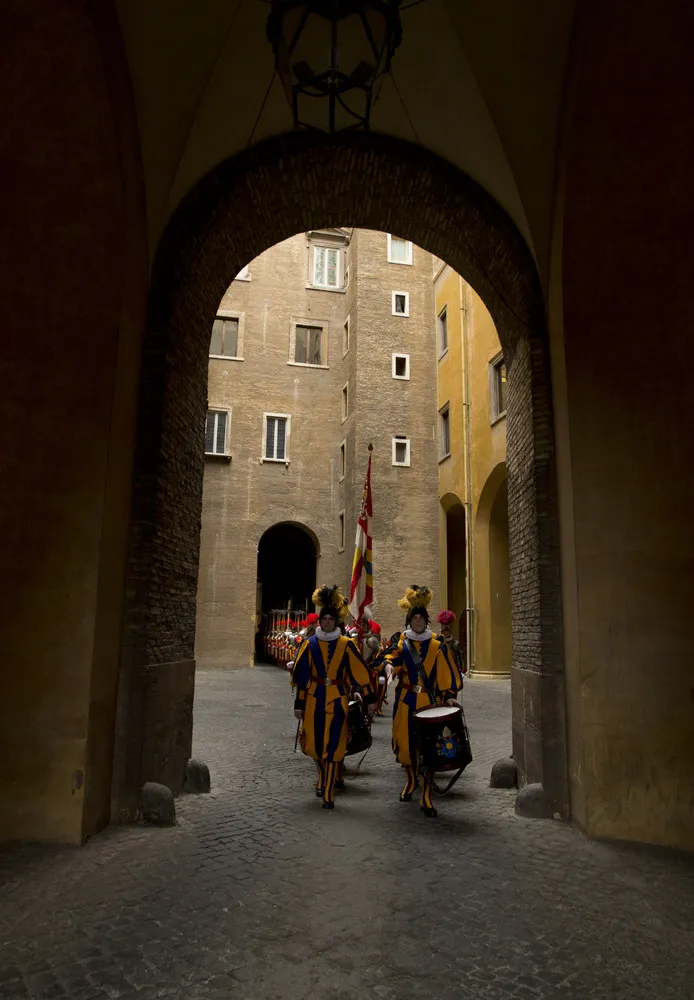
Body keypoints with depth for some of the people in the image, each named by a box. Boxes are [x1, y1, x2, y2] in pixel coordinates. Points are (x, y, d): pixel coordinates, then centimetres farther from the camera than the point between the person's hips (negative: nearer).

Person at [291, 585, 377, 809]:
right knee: (313, 744, 8)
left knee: (333, 746, -2)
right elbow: (301, 675, 4)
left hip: (337, 700, -1)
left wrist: (369, 699, 0)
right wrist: (299, 704, 2)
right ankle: (323, 776, 38)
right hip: (314, 699, 2)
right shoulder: (310, 644, 1)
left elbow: (360, 672, 1)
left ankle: (328, 794, 7)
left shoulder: (346, 645, -2)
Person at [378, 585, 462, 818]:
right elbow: (392, 657, -6)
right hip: (406, 701, 1)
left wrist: (449, 695, -9)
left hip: (428, 702, -1)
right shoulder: (401, 643, 6)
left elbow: (446, 673, 2)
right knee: (406, 743, 10)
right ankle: (410, 780, 38)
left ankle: (426, 798, 1)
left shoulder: (437, 646, 3)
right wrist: (390, 664, -29)